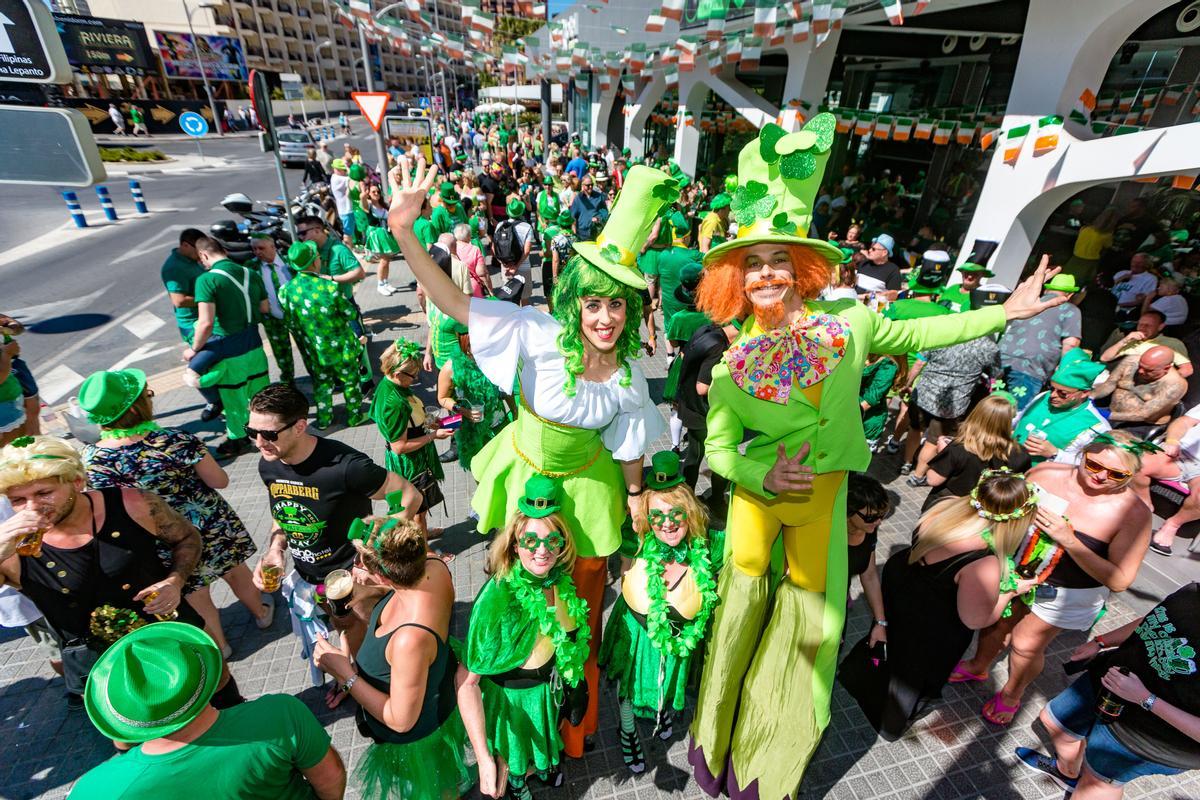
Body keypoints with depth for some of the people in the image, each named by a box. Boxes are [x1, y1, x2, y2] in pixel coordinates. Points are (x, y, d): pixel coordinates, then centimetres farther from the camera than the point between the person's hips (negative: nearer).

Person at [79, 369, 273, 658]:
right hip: (210, 525, -2)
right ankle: (261, 612, 52)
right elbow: (220, 481, -16)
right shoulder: (174, 441, -28)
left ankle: (219, 646, 47)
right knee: (235, 572, 27)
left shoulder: (90, 458, -18)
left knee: (195, 597, 25)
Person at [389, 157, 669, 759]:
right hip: (527, 470, -1)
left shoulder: (630, 376, -17)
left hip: (586, 480, 1)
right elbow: (452, 301, -33)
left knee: (589, 578, 19)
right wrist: (404, 232, -45)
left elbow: (628, 446, -2)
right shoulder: (542, 336, -27)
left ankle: (585, 670, 52)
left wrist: (636, 497, 7)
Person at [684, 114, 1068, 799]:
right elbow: (717, 448, -6)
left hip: (823, 498, 2)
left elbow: (916, 335, 8)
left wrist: (1007, 310, 8)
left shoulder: (849, 325, -8)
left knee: (809, 622, 14)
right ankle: (717, 737, 42)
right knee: (743, 606, 13)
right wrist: (764, 475, -22)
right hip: (756, 495, -2)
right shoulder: (730, 370, -12)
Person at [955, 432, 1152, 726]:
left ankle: (1011, 694, 41)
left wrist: (1068, 540, -34)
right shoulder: (1047, 473, -17)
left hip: (1068, 595, -3)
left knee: (1026, 646, 9)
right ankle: (978, 666, 51)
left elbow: (1120, 580, -23)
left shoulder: (1133, 513, -23)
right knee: (993, 623, 19)